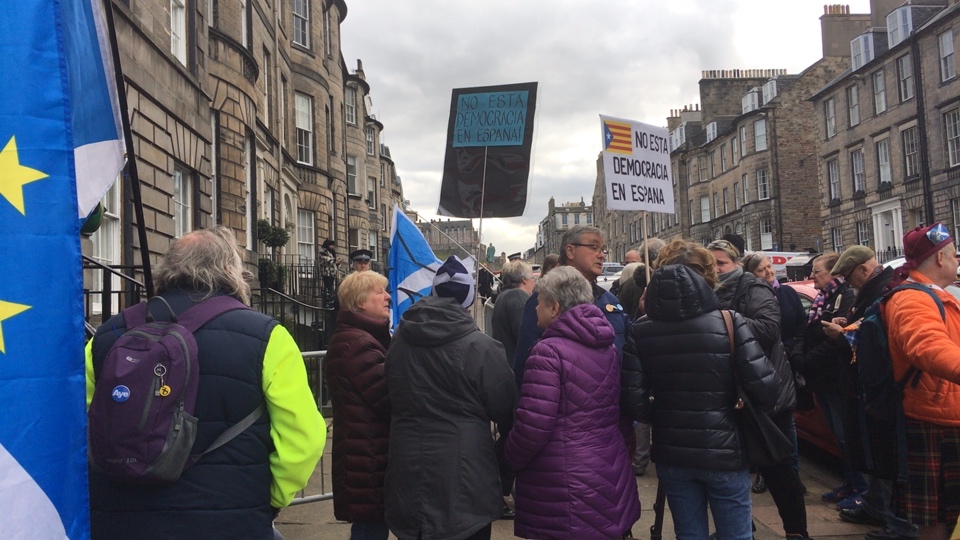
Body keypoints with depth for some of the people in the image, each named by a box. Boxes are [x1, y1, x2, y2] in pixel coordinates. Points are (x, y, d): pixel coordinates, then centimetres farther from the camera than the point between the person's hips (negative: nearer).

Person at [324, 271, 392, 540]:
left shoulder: (366, 338, 17)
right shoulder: (356, 344, -18)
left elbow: (381, 389, 20)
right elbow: (391, 396, -21)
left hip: (369, 454, 10)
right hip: (369, 459, -10)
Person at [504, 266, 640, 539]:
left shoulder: (548, 351, -17)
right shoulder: (609, 347, 8)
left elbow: (533, 425, -20)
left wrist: (510, 458, -3)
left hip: (566, 489, -7)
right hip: (610, 474, 8)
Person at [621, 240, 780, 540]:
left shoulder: (639, 331, -6)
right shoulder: (729, 323, -12)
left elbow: (633, 401, -10)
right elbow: (765, 389, -16)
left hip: (671, 455, 3)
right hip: (724, 452, -2)